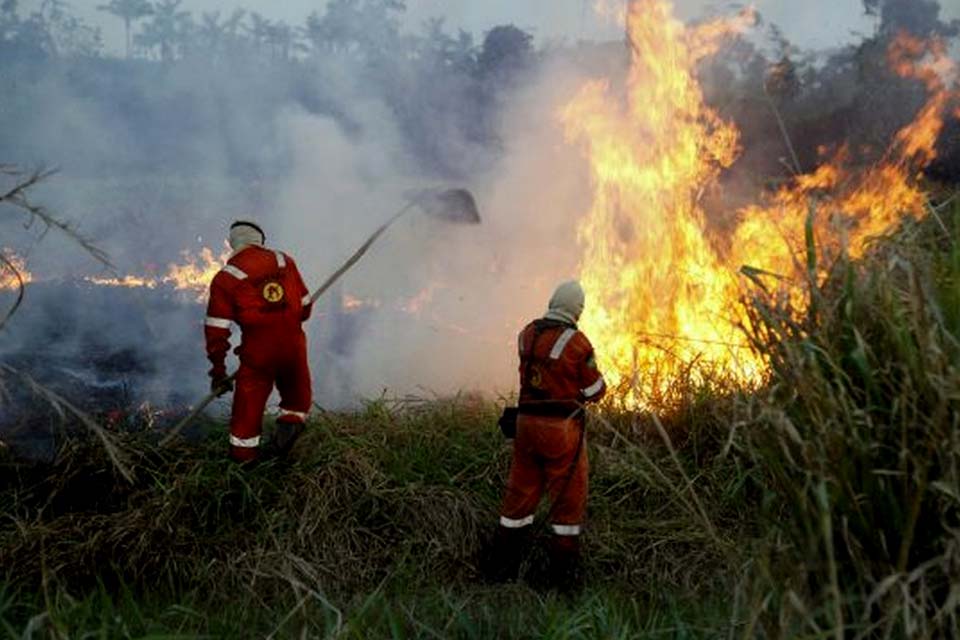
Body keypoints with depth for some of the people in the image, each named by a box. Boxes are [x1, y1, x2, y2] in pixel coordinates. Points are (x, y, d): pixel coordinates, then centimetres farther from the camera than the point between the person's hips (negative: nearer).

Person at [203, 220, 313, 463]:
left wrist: (218, 370, 2)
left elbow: (217, 329, -4)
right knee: (297, 399, 24)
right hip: (294, 347, 2)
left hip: (258, 353, -2)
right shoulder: (285, 262, 6)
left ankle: (243, 459, 15)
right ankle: (290, 423, -2)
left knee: (248, 408, 10)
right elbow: (305, 306, 12)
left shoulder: (226, 278, -2)